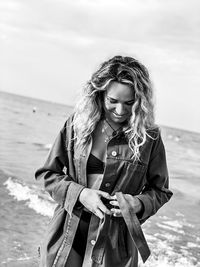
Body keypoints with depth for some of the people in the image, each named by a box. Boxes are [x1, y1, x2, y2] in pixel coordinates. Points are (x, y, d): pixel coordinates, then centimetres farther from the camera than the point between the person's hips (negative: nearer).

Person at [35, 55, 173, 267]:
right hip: (67, 233, 1)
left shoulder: (149, 137, -6)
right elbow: (49, 174, 3)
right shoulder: (78, 123, -3)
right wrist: (80, 193, -13)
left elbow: (160, 191, 6)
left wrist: (138, 204, -15)